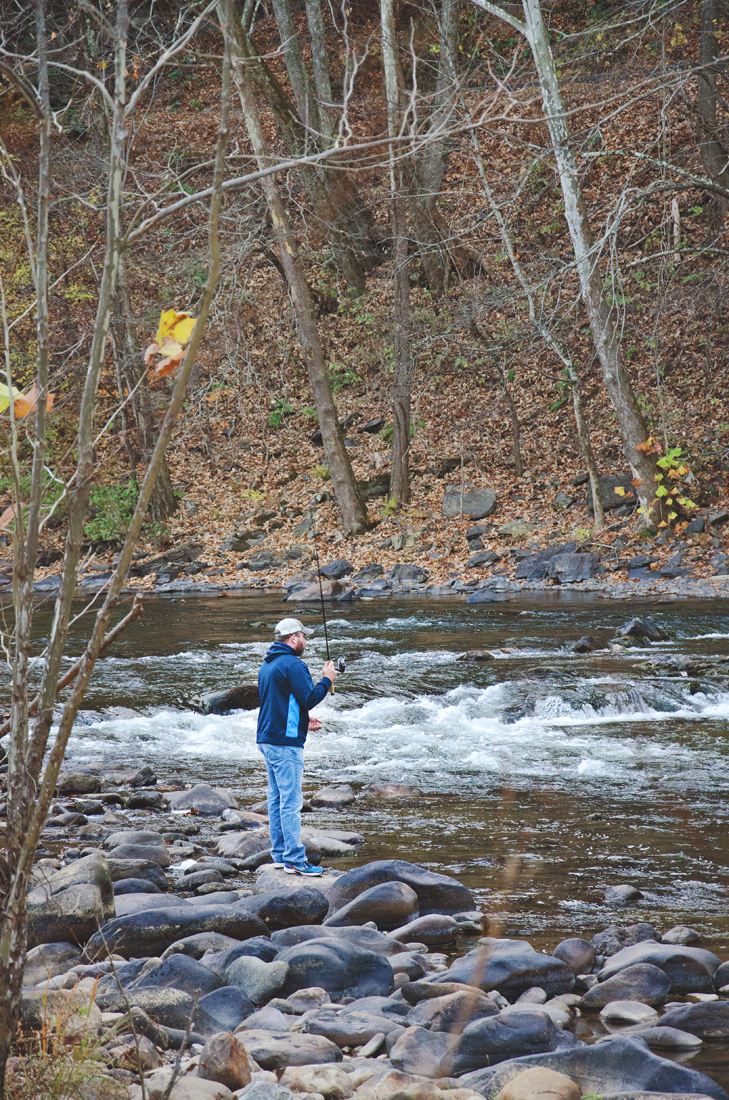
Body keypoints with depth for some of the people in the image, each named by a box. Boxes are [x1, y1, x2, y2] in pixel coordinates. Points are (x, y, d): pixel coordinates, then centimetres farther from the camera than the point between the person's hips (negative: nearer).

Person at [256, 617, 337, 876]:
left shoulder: (267, 665, 17)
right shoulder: (293, 665, -14)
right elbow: (310, 699, -18)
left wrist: (303, 722, 24)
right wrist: (327, 680, -4)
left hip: (267, 738, 10)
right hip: (285, 742, -10)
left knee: (276, 798, 13)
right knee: (291, 801, -8)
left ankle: (280, 854, 17)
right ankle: (295, 858, -9)